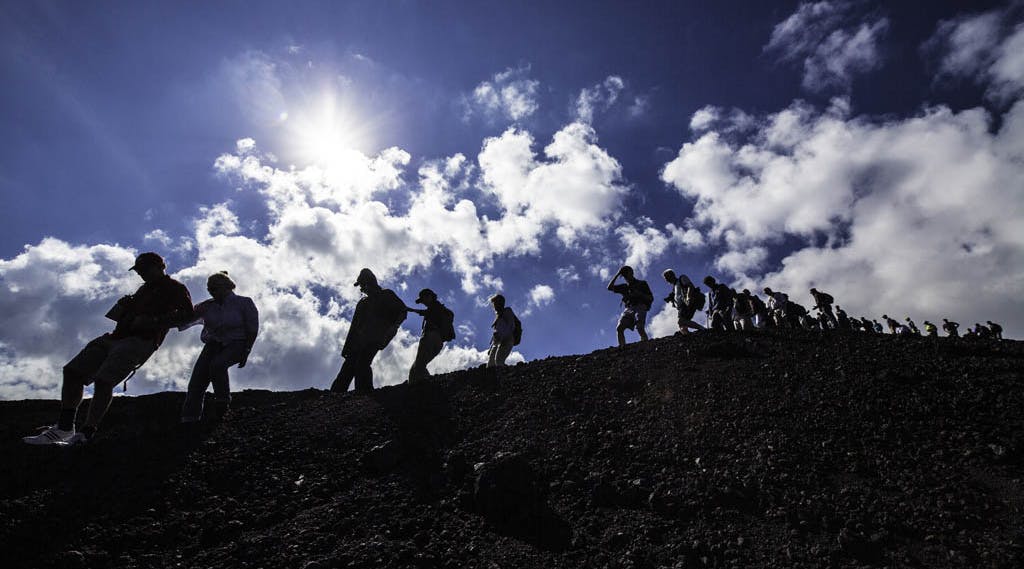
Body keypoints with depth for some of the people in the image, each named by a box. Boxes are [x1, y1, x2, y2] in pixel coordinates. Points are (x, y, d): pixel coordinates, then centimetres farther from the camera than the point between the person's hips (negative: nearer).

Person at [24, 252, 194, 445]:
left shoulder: (175, 288, -1)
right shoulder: (145, 288, 26)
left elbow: (186, 314, -17)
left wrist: (151, 322, -21)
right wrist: (125, 305, 11)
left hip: (140, 341, -10)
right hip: (117, 336, 10)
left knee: (103, 380, -24)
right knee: (72, 371, 5)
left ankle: (85, 434, -19)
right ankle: (64, 427, 9)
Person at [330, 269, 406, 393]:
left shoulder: (387, 295, 14)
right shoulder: (362, 303, 29)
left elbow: (402, 312, 3)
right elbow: (354, 326, 25)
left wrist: (393, 328, -15)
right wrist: (347, 348, 16)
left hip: (374, 339, -6)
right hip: (359, 339, 6)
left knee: (362, 364, -26)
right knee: (348, 367, -8)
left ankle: (364, 393, -32)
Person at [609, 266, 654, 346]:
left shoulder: (642, 284, 18)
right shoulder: (624, 287, 27)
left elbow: (651, 298, 13)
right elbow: (610, 287, 19)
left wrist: (639, 294, -4)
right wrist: (617, 275, 17)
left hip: (640, 308, -3)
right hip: (628, 309, 4)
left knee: (639, 328, -29)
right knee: (619, 328, -20)